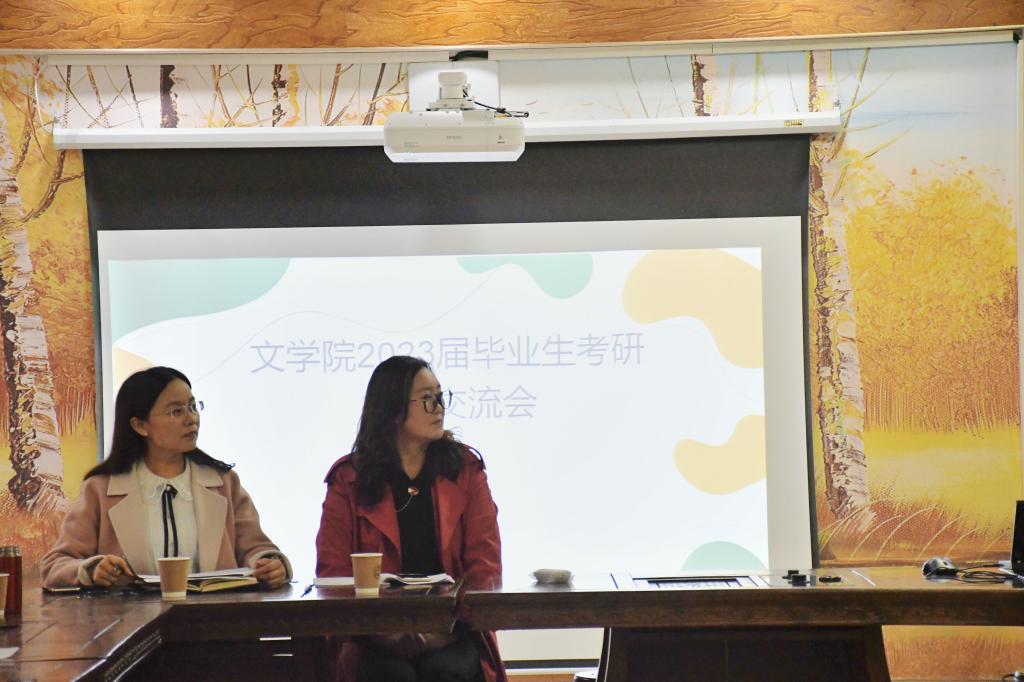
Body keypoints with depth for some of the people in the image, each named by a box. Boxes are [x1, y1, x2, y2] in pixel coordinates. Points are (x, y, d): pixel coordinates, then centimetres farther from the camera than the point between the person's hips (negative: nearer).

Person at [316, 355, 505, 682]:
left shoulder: (466, 468, 11)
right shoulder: (348, 479, 7)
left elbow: (484, 563, 4)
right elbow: (333, 570, 2)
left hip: (451, 635, 1)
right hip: (379, 640, -1)